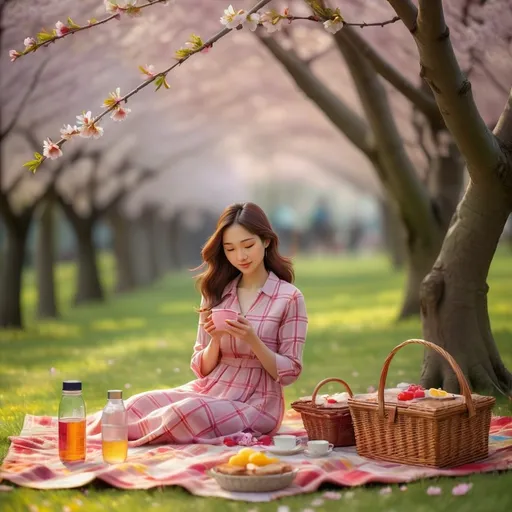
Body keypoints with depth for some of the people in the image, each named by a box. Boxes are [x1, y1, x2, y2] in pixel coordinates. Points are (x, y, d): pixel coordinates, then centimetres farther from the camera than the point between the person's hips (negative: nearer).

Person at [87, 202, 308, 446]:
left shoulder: (289, 298, -6)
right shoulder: (216, 293, 8)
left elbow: (288, 373, -6)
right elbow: (202, 369, 7)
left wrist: (252, 339, -21)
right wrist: (215, 340, -13)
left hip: (254, 404, -4)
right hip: (207, 391, 4)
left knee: (187, 414, -32)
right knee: (138, 405, -25)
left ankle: (128, 434, -10)